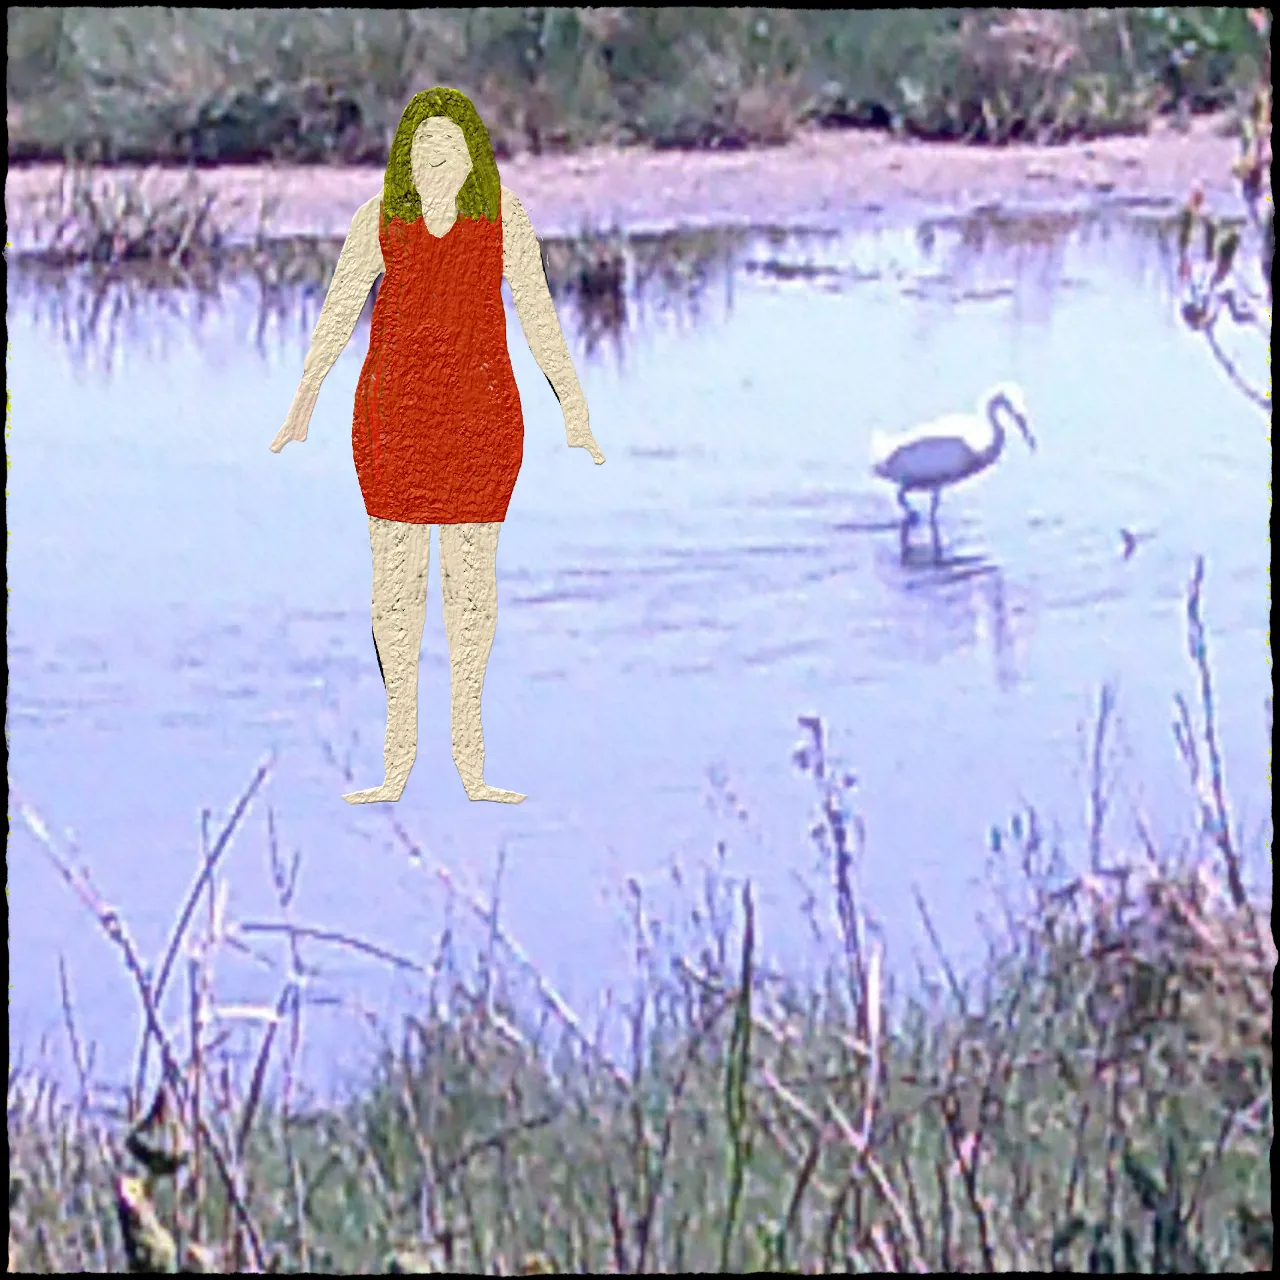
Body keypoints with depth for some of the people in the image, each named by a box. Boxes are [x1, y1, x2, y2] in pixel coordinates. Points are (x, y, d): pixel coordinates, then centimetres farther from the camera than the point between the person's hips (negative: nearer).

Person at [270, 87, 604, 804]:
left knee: (473, 571, 2)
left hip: (480, 411, 0)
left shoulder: (503, 219, 2)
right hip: (394, 409, 0)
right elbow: (338, 313, 6)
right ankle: (399, 749, 6)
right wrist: (304, 401, 2)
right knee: (397, 571, 1)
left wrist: (574, 404, -1)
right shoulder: (381, 219, 4)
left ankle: (470, 749, 8)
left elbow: (537, 314, 2)